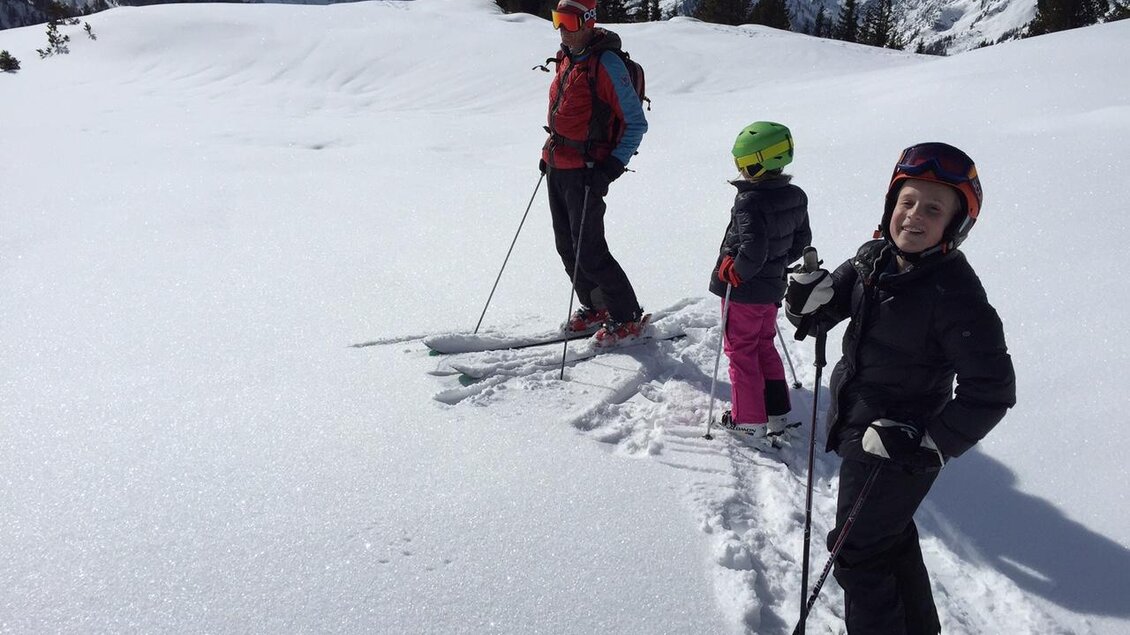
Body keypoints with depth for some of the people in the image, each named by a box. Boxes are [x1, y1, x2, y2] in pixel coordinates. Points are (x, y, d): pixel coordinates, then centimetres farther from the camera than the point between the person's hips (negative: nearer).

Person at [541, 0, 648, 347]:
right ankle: (595, 308, 30)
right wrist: (551, 150, 17)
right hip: (557, 167, 9)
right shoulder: (567, 58, 11)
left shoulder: (606, 63, -15)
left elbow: (636, 123, -14)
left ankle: (628, 318, 9)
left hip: (586, 171, -9)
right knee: (567, 247, 14)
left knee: (589, 252, -6)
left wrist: (612, 167, -20)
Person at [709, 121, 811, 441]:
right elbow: (801, 239, 12)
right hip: (773, 288, 8)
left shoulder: (750, 201, -24)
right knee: (764, 346, 22)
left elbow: (753, 249, -32)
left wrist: (734, 271, -17)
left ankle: (749, 420, 15)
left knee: (741, 351, 7)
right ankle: (777, 414, 26)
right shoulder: (797, 197, 1)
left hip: (742, 290, -8)